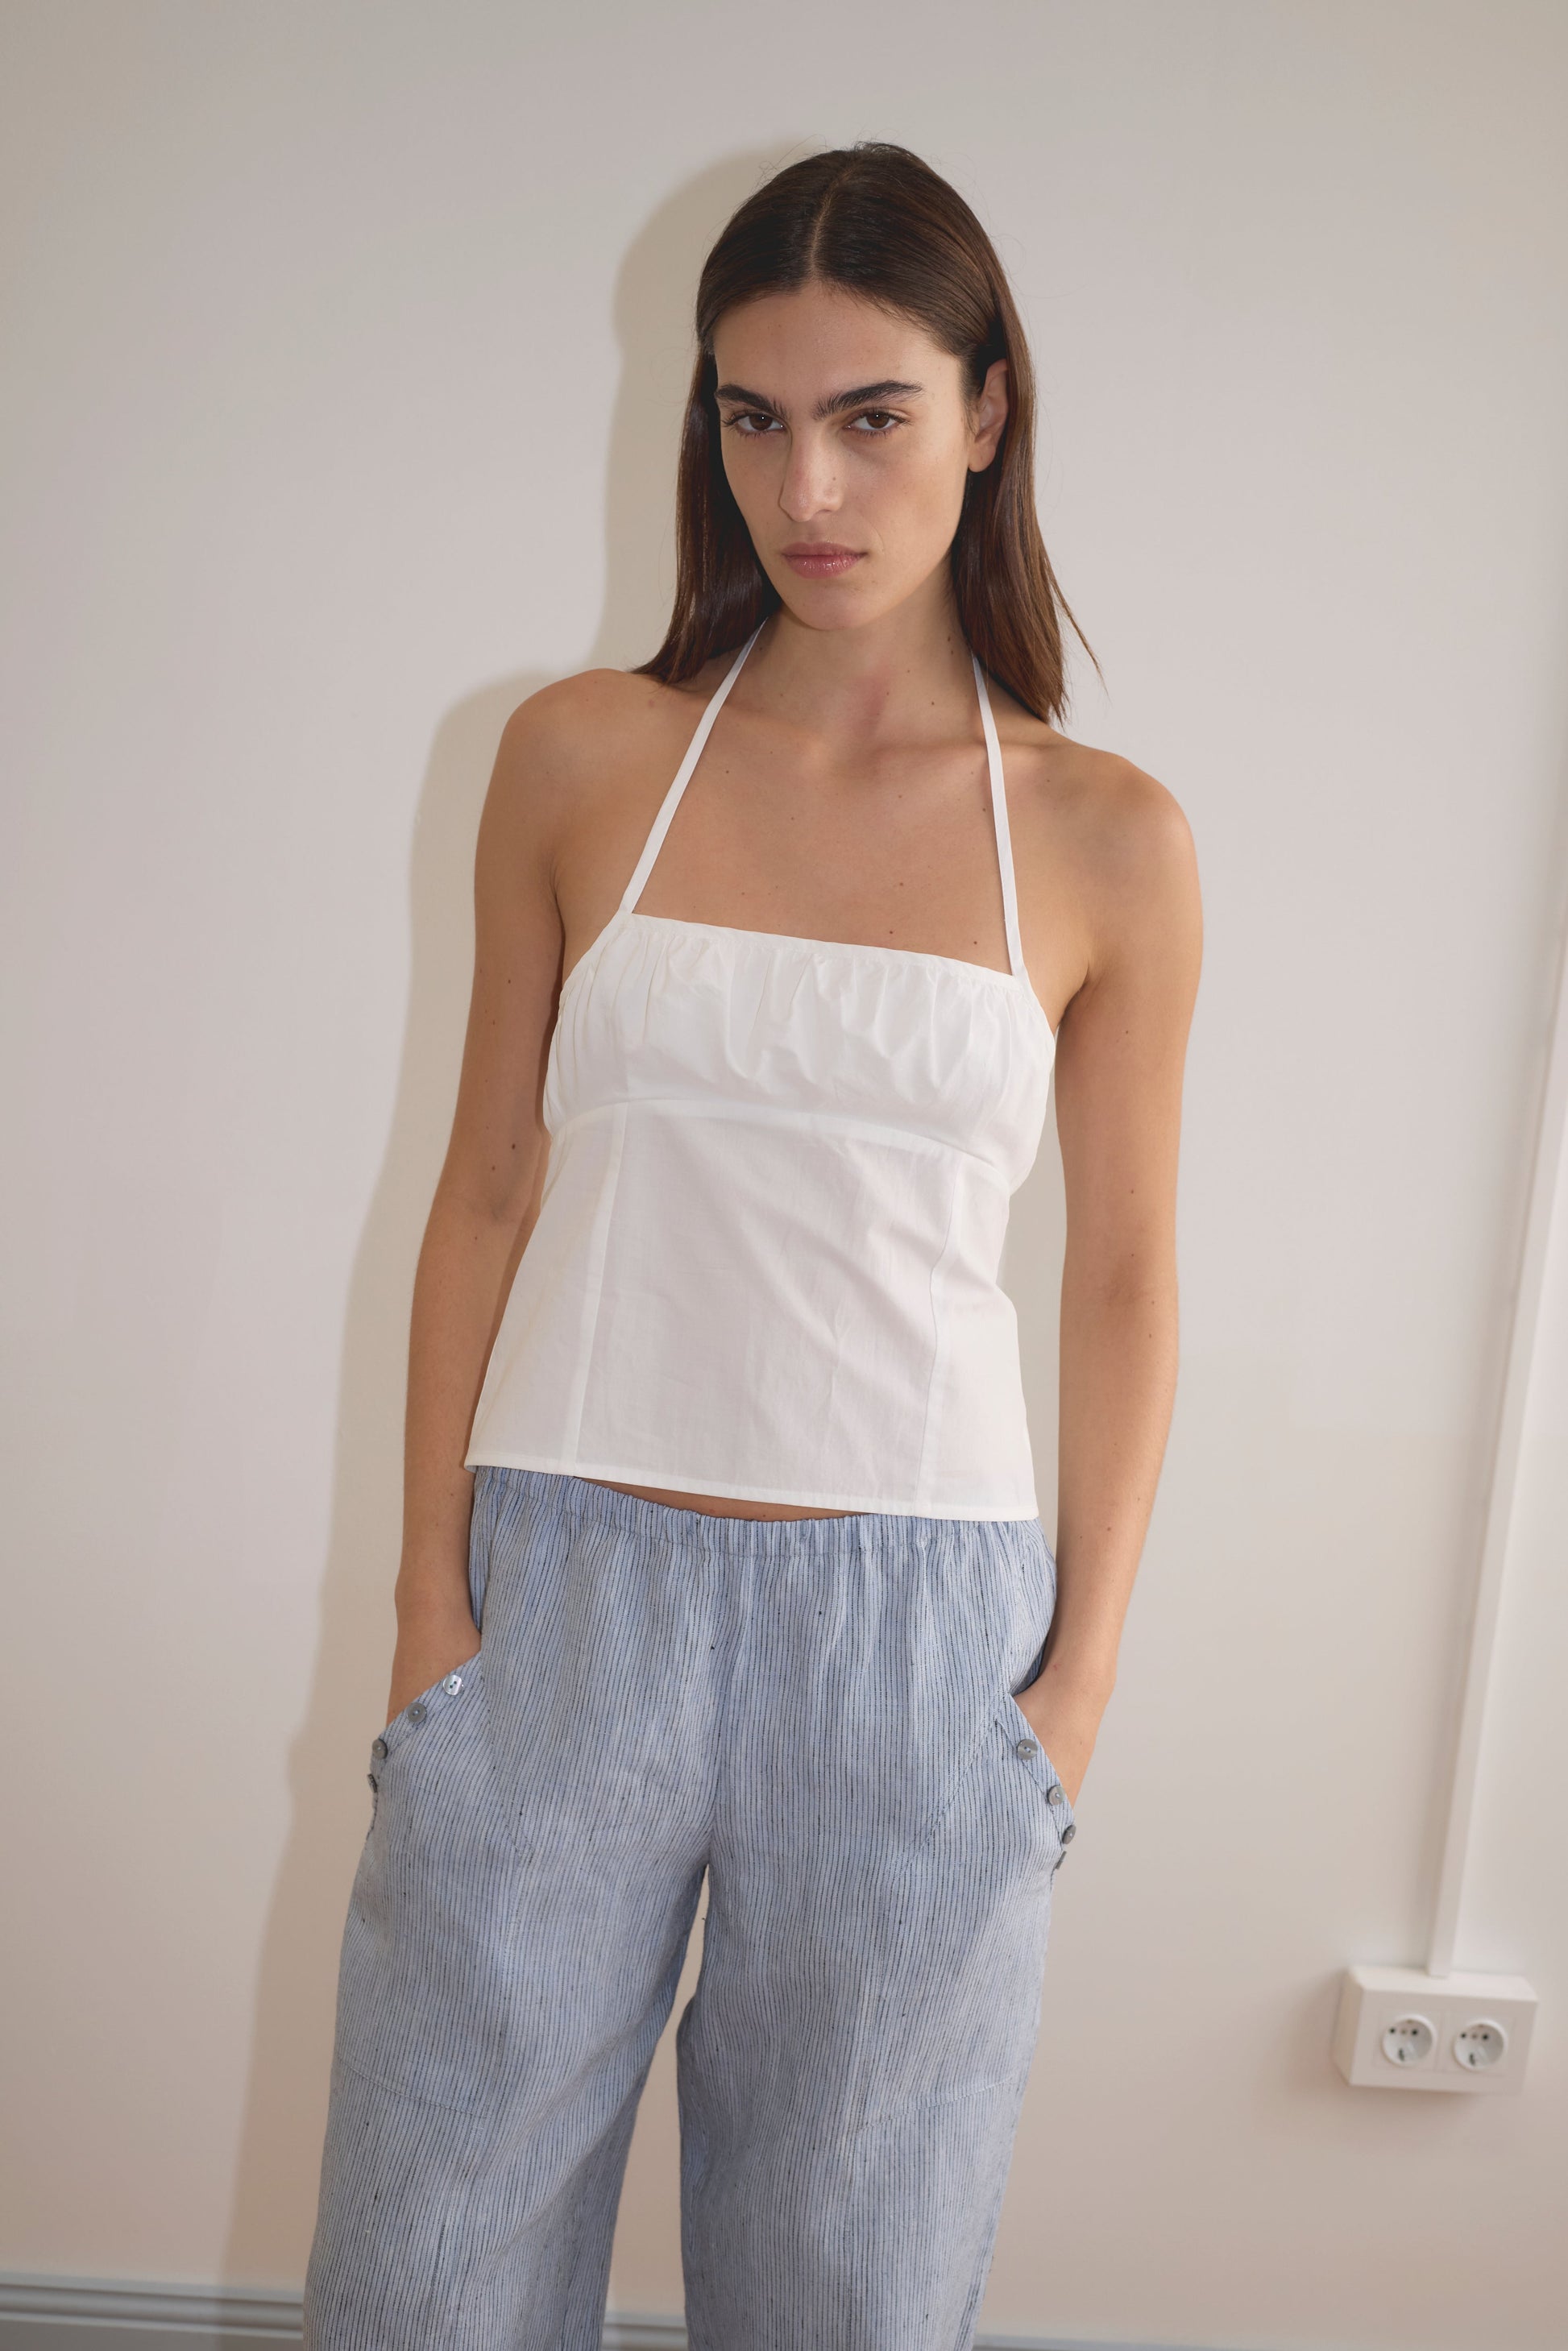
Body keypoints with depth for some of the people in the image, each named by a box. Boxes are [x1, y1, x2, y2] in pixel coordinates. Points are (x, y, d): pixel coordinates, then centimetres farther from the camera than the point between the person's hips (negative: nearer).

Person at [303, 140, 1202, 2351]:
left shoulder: (1109, 840, 0)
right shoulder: (581, 758, 2)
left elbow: (1124, 1274, 5)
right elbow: (486, 1193, 4)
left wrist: (1085, 1663, 1)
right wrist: (432, 1588, 0)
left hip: (914, 1625, 0)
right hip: (566, 1587, 1)